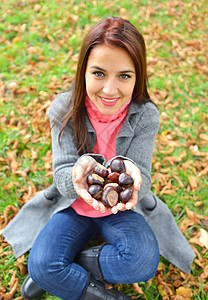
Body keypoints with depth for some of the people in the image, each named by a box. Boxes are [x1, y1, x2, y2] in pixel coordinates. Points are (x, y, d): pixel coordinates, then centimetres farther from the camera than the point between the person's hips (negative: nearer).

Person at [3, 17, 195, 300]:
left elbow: (142, 177, -18)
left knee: (145, 261, -26)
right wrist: (80, 172, -45)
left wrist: (130, 174, -45)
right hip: (73, 205, 0)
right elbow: (63, 177, -19)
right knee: (40, 264, -22)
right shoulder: (64, 109, -17)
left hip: (123, 207, 1)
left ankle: (68, 271, -5)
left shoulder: (145, 115, -17)